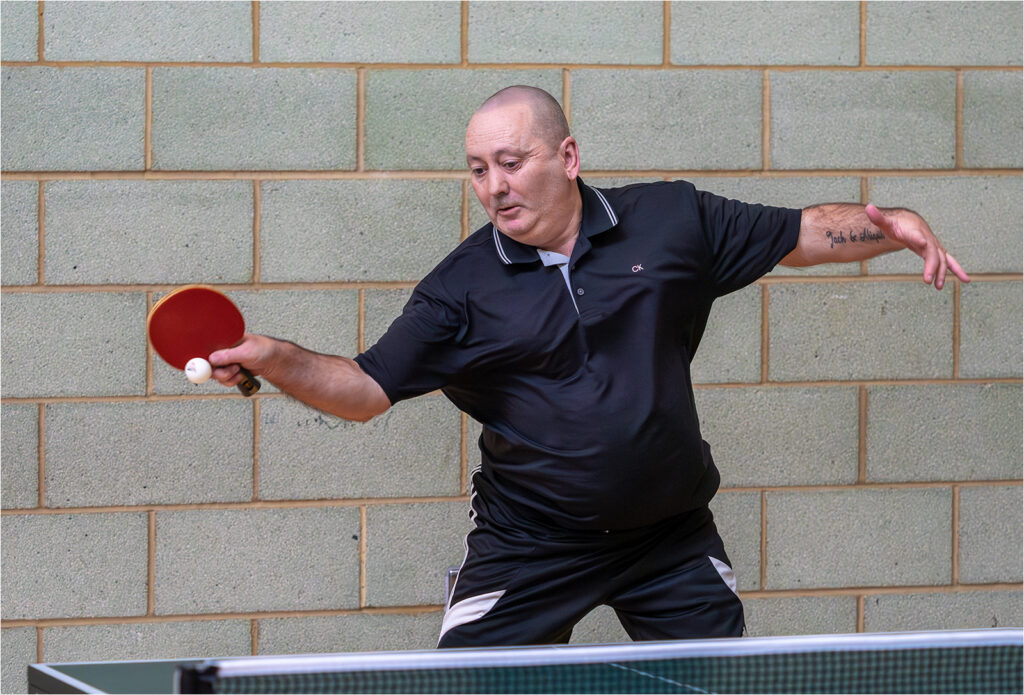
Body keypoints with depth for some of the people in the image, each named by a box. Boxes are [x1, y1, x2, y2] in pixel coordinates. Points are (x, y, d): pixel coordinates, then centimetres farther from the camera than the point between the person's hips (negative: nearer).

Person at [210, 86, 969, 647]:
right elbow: (367, 386, -6)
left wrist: (893, 224, -9)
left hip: (674, 538, 1)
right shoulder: (463, 286, -6)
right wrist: (273, 357, -23)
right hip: (530, 546, -1)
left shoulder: (673, 219, -2)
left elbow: (801, 234, 7)